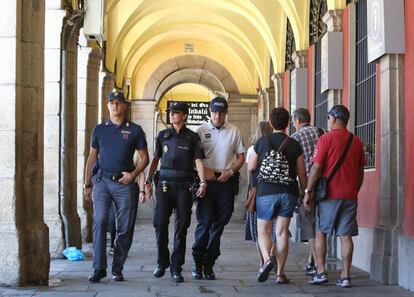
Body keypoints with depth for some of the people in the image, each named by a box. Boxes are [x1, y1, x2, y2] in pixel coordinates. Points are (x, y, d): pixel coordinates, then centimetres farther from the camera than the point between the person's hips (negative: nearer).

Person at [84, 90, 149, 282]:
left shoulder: (134, 130, 5)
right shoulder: (99, 130, 11)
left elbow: (144, 158, 8)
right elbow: (92, 158, 14)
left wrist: (133, 174, -9)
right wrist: (87, 185, 9)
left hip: (124, 182, -1)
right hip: (102, 181, 1)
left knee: (124, 227, 1)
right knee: (99, 223, -9)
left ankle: (117, 268, 11)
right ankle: (99, 268, -7)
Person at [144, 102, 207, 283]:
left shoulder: (192, 137, 3)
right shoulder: (163, 135, 11)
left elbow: (198, 161, -2)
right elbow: (155, 159, 18)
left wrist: (203, 183, -15)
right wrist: (148, 180, 10)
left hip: (184, 186, -2)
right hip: (165, 185, 2)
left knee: (181, 227, 0)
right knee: (160, 224, -3)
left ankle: (176, 269, 6)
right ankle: (162, 263, 16)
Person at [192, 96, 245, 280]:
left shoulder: (234, 131, 9)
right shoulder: (201, 131, 3)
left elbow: (241, 157, 12)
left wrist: (230, 172, -4)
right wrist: (204, 171, -14)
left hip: (226, 181, 2)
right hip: (206, 180, -2)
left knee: (219, 224, 4)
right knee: (205, 222, -8)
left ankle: (209, 264, 11)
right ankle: (197, 261, 5)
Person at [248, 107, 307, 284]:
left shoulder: (262, 142, -1)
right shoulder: (295, 145, 0)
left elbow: (251, 167, 7)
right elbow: (302, 173, 2)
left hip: (266, 191, -1)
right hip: (289, 192, 1)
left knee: (263, 230, 9)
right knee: (282, 232, 6)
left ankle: (267, 260, -18)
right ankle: (280, 273, 6)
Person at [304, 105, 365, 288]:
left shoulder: (327, 139, -7)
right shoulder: (356, 142, 9)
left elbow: (316, 168, -10)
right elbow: (361, 171, 14)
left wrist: (308, 192, -4)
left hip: (329, 195, -4)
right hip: (350, 196, 4)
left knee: (320, 233, 8)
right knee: (346, 235, 4)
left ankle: (321, 272, 3)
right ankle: (345, 276, 2)